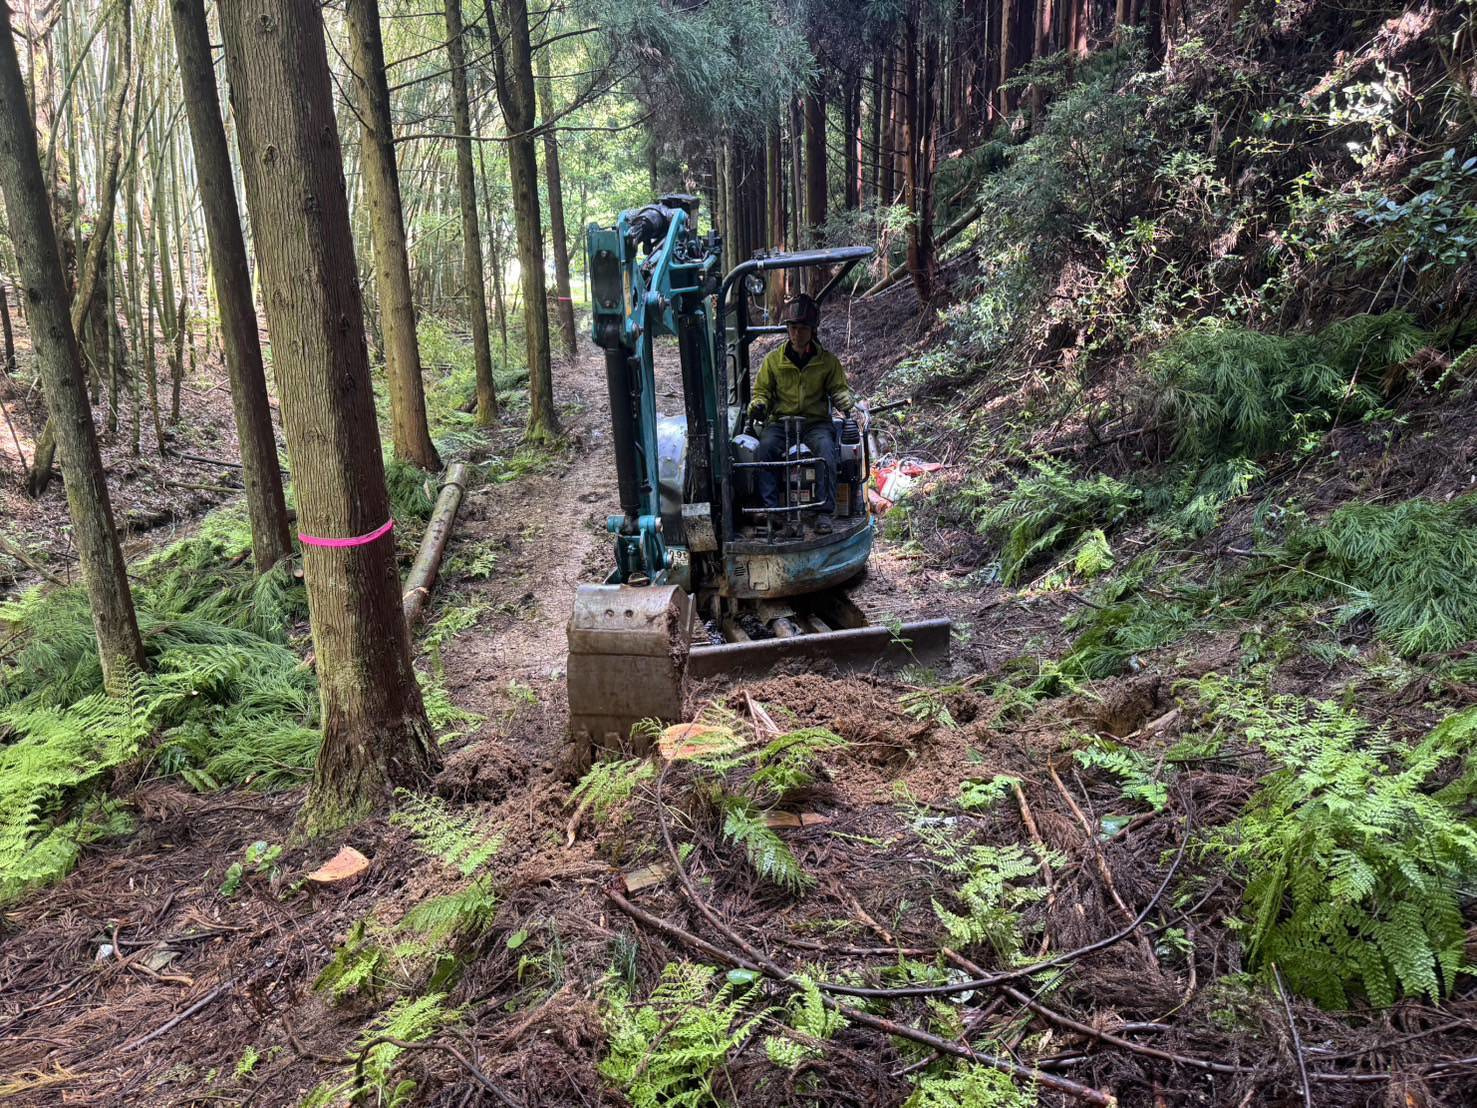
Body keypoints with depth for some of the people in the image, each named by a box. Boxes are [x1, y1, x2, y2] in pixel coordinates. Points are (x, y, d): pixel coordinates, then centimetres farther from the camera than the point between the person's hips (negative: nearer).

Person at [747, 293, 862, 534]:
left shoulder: (828, 361, 9)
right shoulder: (774, 359, 10)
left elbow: (838, 388, 10)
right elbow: (762, 391, 14)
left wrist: (845, 401, -14)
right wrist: (758, 405, -9)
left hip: (816, 422, -1)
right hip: (781, 421, 1)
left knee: (826, 447, -35)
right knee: (766, 446, -32)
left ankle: (825, 512, -34)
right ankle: (769, 509, -32)